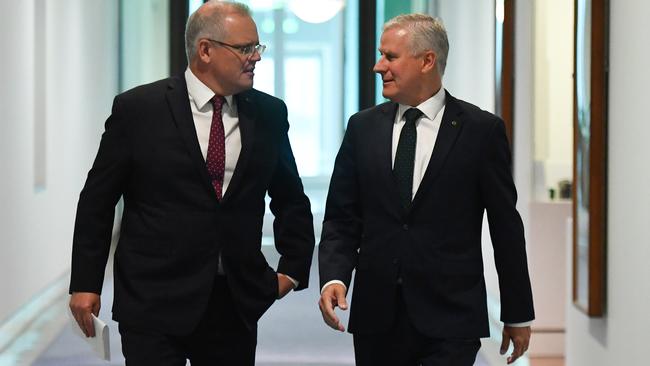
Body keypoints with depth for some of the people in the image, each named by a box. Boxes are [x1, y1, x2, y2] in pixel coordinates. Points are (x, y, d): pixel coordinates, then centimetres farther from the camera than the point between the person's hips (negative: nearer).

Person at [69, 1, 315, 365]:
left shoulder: (269, 114, 6)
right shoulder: (138, 109, -3)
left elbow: (290, 200, 19)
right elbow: (98, 201, 2)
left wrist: (293, 269, 11)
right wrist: (85, 283, 1)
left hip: (237, 304, 3)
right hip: (154, 304, -3)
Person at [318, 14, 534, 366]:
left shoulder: (481, 130, -1)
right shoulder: (362, 127, 8)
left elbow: (506, 227, 2)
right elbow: (341, 218, 8)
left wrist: (517, 315, 6)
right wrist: (334, 278, -10)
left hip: (450, 323, -3)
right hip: (377, 317, 3)